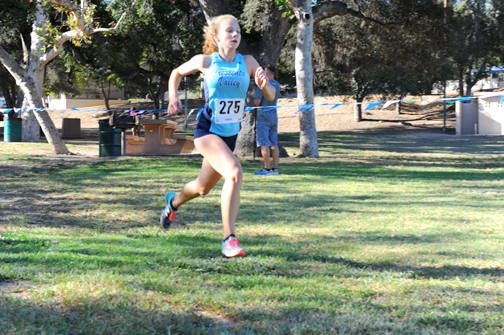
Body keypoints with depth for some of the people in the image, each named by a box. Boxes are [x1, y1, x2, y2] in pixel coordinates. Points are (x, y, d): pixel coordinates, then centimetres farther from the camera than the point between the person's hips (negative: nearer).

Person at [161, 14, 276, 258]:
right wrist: (173, 98, -3)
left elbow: (271, 96, 1)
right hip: (207, 131, -5)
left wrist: (264, 85, -21)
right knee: (234, 173, -29)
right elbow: (177, 73, 13)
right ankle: (229, 240, -25)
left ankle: (174, 201, 54)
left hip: (230, 135, 5)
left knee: (203, 188, 20)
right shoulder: (205, 62, -6)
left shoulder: (247, 62, -1)